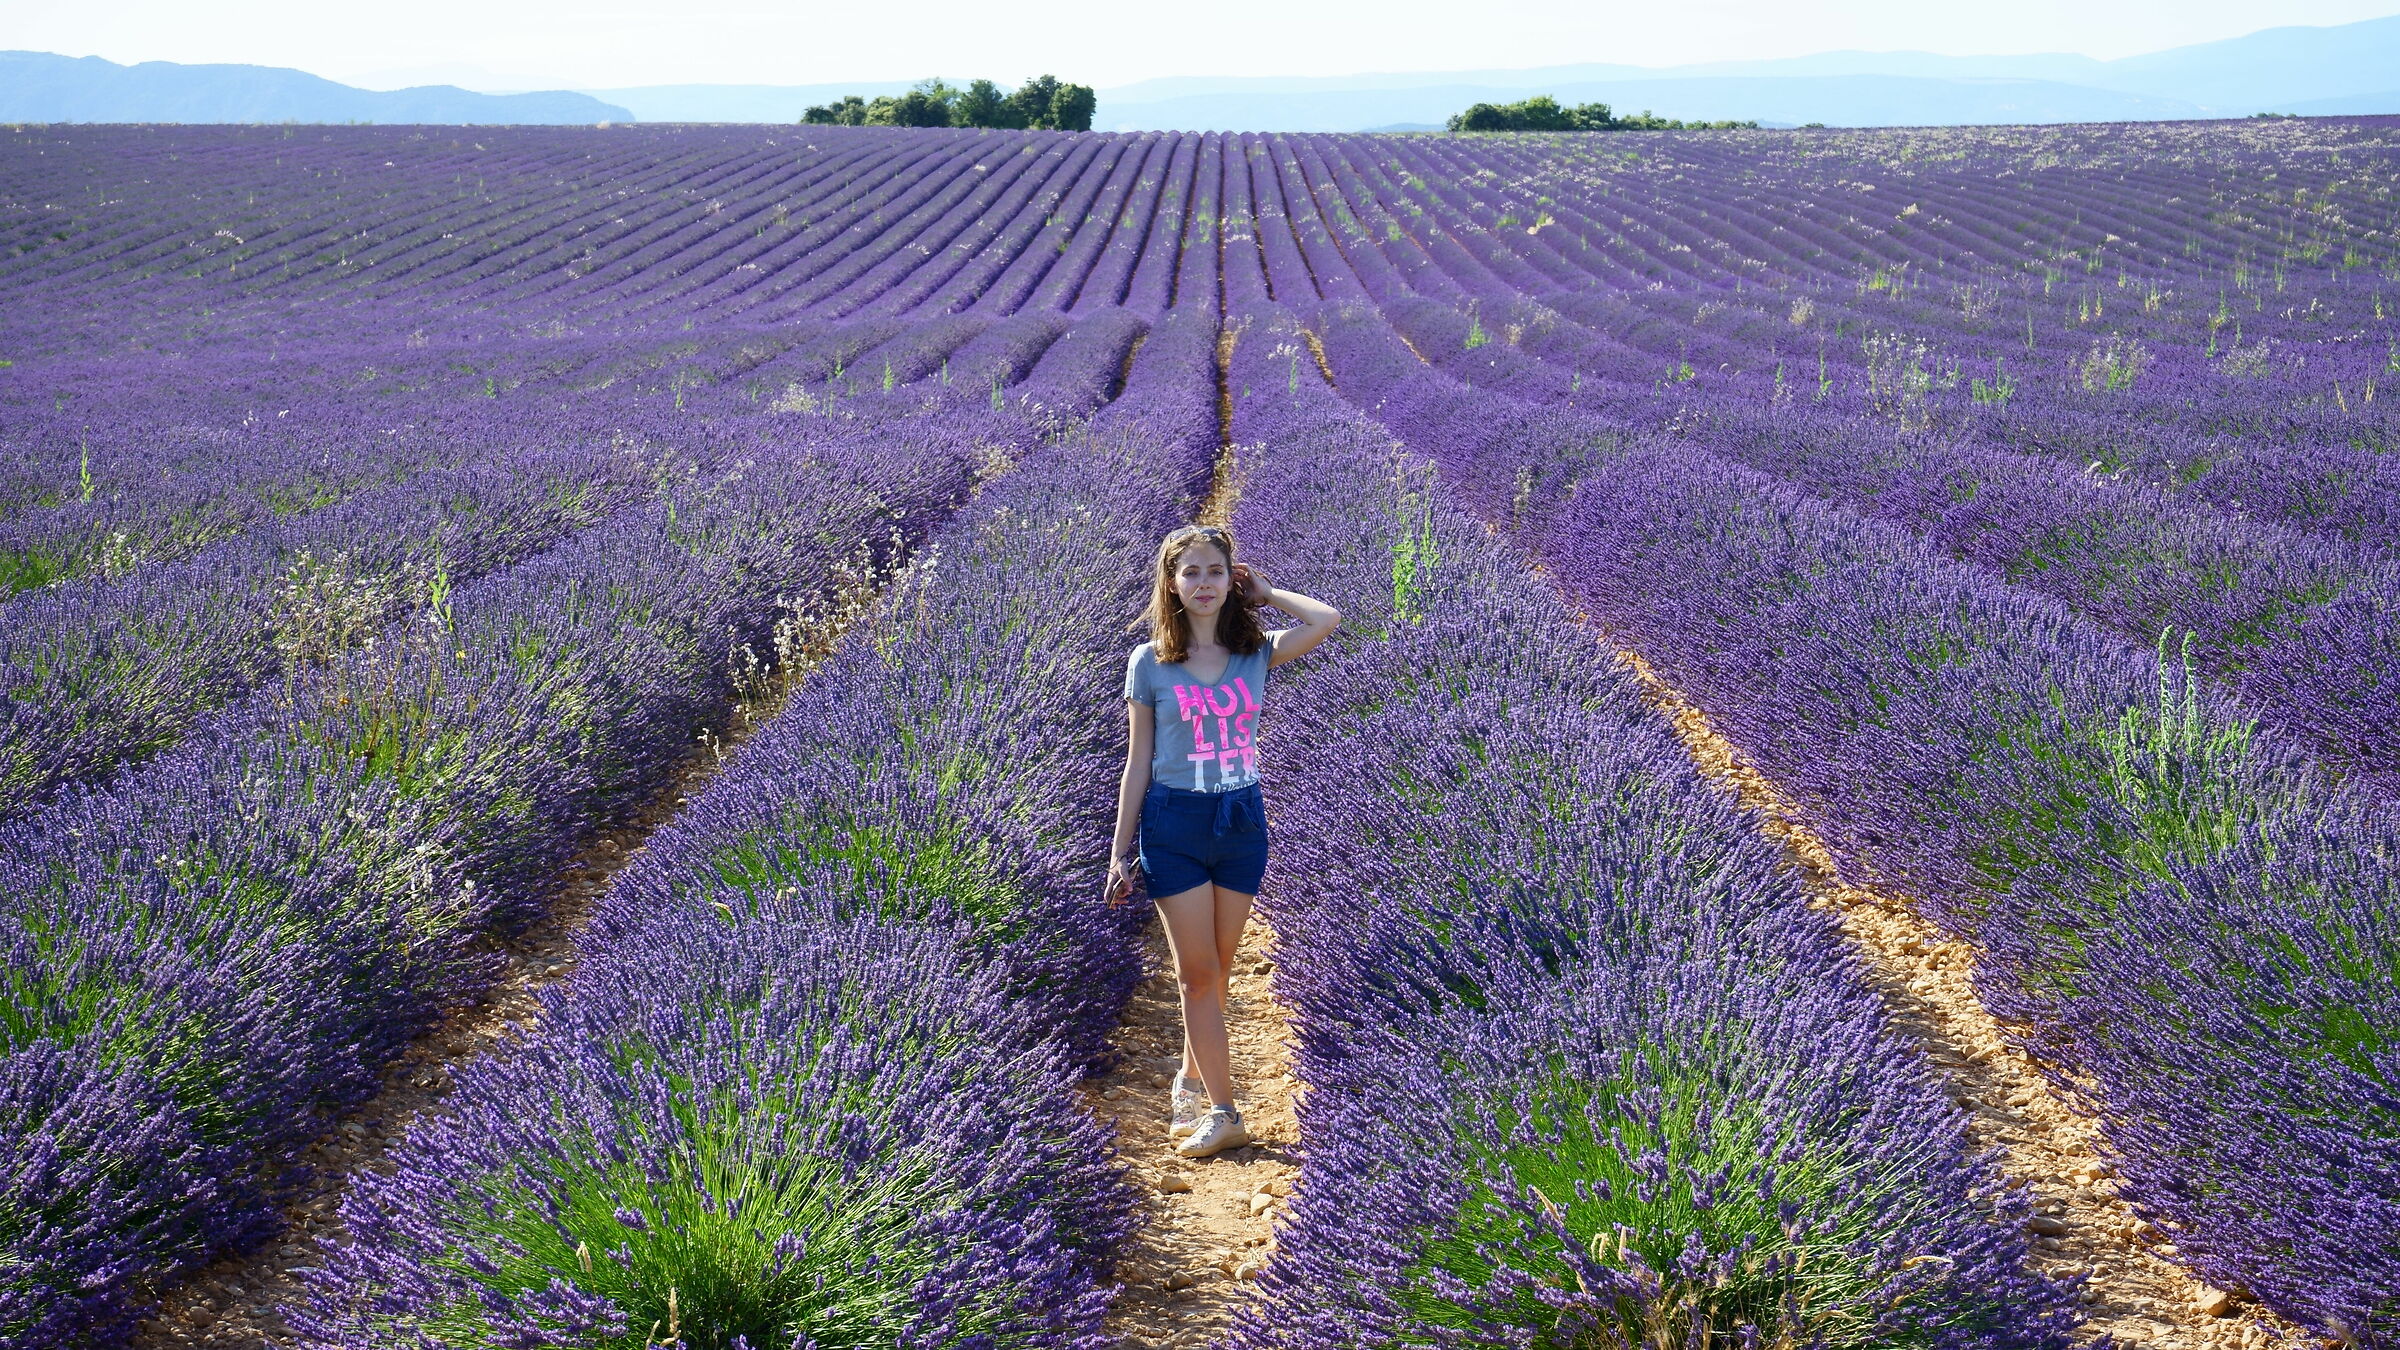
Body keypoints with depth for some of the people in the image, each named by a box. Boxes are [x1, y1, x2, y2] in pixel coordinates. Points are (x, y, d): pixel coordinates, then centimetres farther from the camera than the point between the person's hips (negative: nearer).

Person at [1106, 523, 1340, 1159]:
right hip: (1175, 825, -2)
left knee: (1213, 972, 12)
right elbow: (1138, 762, 1)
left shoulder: (1256, 654, 1)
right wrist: (1120, 851, 2)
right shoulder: (1150, 663, -3)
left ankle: (1192, 1078, 31)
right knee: (1198, 973, -2)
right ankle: (1223, 1113, 3)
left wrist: (1262, 593, 0)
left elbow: (1328, 618, -15)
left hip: (1243, 821, 2)